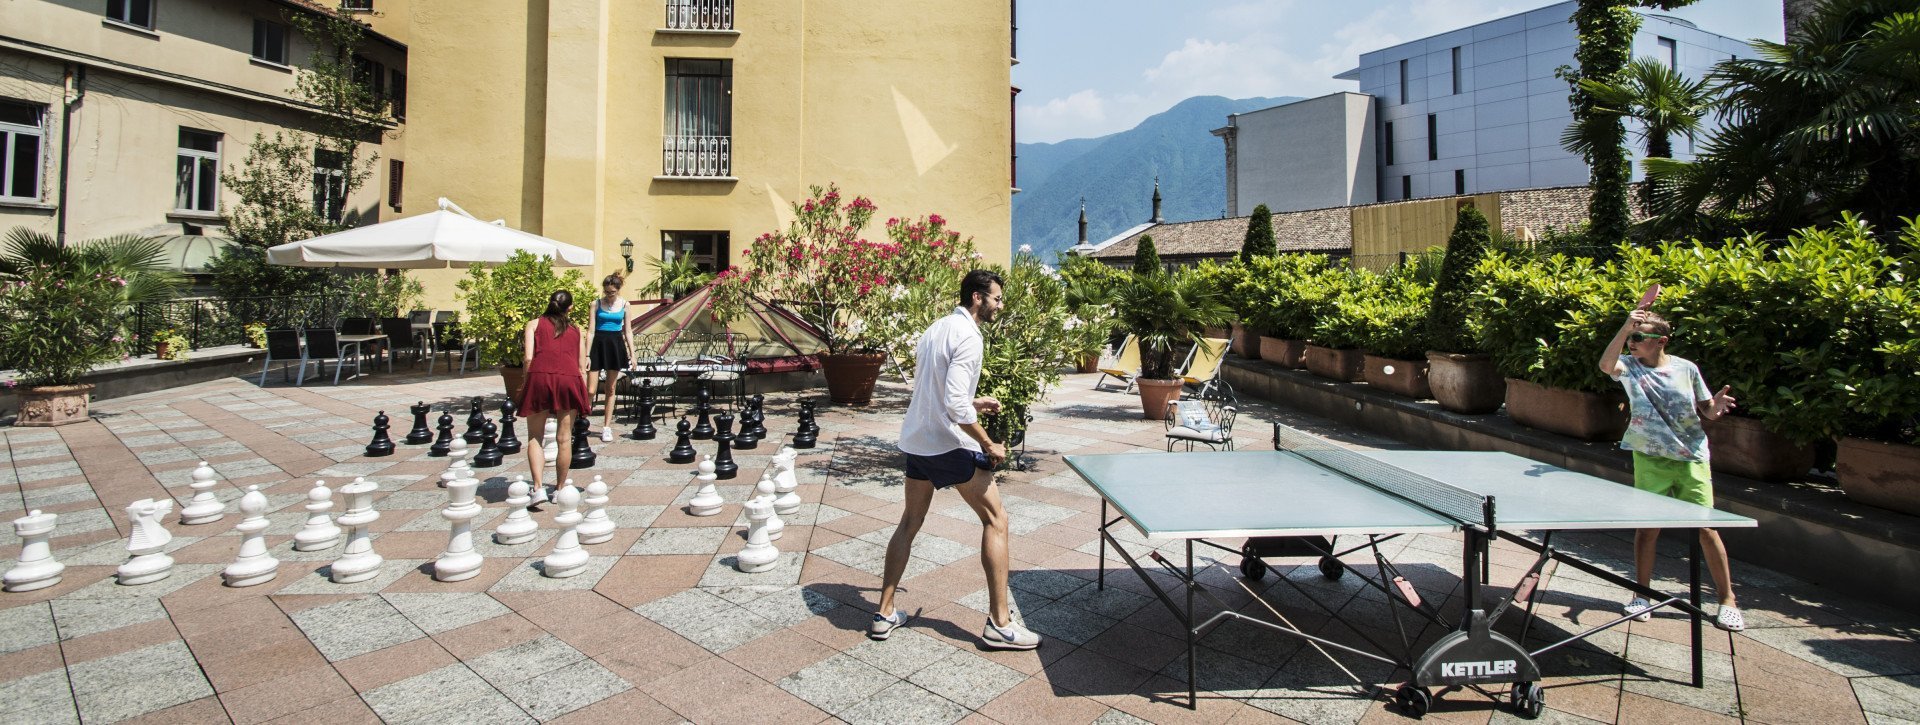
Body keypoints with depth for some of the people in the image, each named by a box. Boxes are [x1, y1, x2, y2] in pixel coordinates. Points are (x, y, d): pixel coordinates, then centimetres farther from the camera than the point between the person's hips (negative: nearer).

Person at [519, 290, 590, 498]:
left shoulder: (534, 324, 16)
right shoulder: (575, 330, 21)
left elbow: (528, 357, 1)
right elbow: (582, 367, 16)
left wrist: (527, 382, 14)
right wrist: (584, 399, 20)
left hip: (540, 377, -1)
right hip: (569, 379, 1)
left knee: (535, 437, 8)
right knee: (564, 438, 9)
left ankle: (538, 487, -5)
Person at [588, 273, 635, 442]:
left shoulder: (624, 305, 4)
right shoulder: (596, 304, -1)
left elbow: (628, 332, 7)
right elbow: (591, 330, -4)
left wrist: (632, 354, 2)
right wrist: (587, 355, -8)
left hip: (616, 345, 2)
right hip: (598, 344, -2)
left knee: (610, 389, 8)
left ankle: (607, 427, 15)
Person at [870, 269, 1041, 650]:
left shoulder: (934, 329, 13)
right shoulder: (967, 336, -16)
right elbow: (955, 404, -24)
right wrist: (989, 446, -16)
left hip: (915, 441, 9)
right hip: (950, 445, -9)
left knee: (909, 522, 18)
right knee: (995, 519, 2)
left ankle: (884, 614, 22)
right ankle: (999, 622, 5)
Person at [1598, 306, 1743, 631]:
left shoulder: (1686, 368, -1)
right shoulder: (1630, 366, -4)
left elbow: (1707, 412, 7)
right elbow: (1605, 365, -29)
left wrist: (1717, 404, -16)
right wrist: (1625, 327, -36)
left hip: (1692, 458, 1)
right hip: (1651, 459, 0)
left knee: (1706, 527, 2)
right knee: (1648, 527, 2)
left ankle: (1727, 599, 16)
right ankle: (1641, 595, 14)